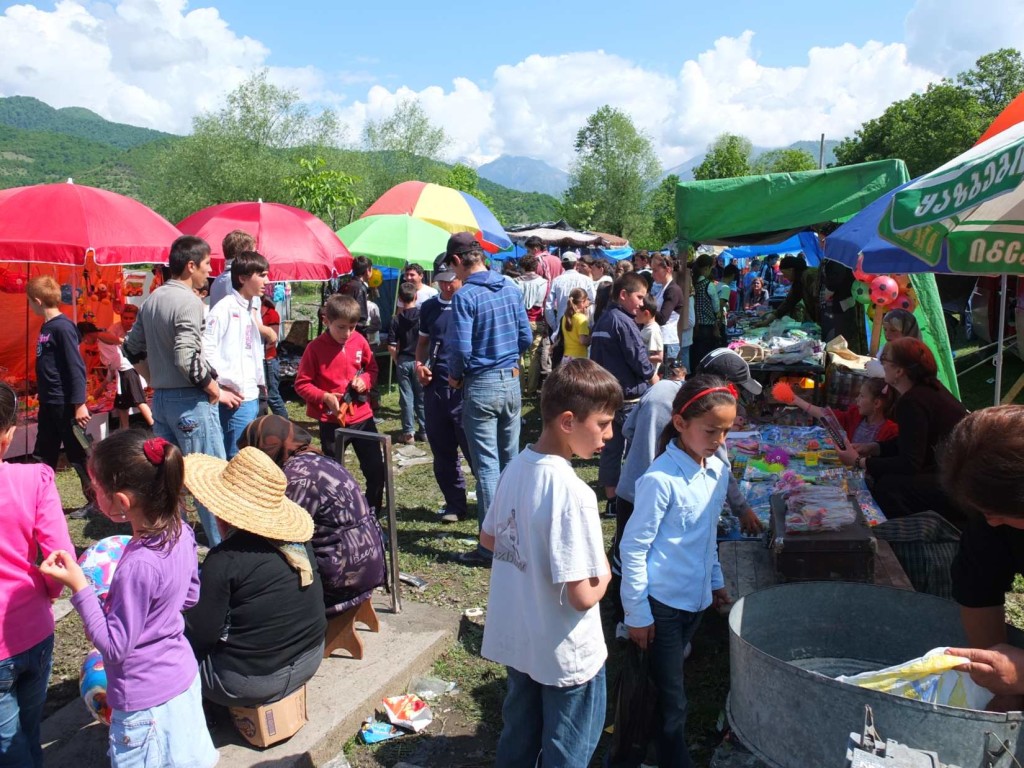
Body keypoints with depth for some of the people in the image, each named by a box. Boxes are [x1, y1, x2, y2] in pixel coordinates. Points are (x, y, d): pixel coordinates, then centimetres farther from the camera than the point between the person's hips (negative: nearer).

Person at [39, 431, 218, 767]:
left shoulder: (138, 566, -31)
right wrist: (120, 598, 9)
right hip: (183, 677, 8)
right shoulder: (180, 532, -8)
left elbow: (114, 646, -21)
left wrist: (79, 587, -21)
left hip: (147, 702, -7)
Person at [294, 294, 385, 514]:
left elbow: (372, 368, 13)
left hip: (362, 415, 4)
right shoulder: (315, 348, -11)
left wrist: (365, 380, -8)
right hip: (331, 420, -3)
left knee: (376, 469, 7)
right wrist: (324, 397, -21)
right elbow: (301, 384, -7)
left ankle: (374, 512, 26)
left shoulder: (359, 341, -1)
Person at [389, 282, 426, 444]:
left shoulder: (396, 319, -4)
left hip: (403, 361, 0)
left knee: (406, 397, 6)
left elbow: (391, 346, -7)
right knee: (422, 396, 10)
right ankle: (424, 430, 16)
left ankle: (408, 432, 8)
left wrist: (396, 360, 8)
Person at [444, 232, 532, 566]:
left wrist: (455, 376, 0)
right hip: (512, 382, 6)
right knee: (510, 460, 16)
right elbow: (526, 338, 8)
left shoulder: (465, 296, -15)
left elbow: (461, 349, -18)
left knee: (487, 465, 0)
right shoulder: (510, 288, 5)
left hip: (481, 387, -6)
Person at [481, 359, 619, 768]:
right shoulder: (572, 493, -30)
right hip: (565, 656, -7)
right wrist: (605, 571, -8)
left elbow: (489, 539, 8)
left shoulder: (516, 466, -6)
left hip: (514, 640, 7)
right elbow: (583, 596, -27)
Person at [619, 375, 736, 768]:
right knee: (671, 701, 2)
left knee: (668, 691, 20)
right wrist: (636, 613, -12)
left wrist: (716, 581, 20)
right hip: (661, 603, -7)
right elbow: (633, 548, -16)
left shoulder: (719, 470, 0)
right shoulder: (660, 480, -22)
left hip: (696, 598, 7)